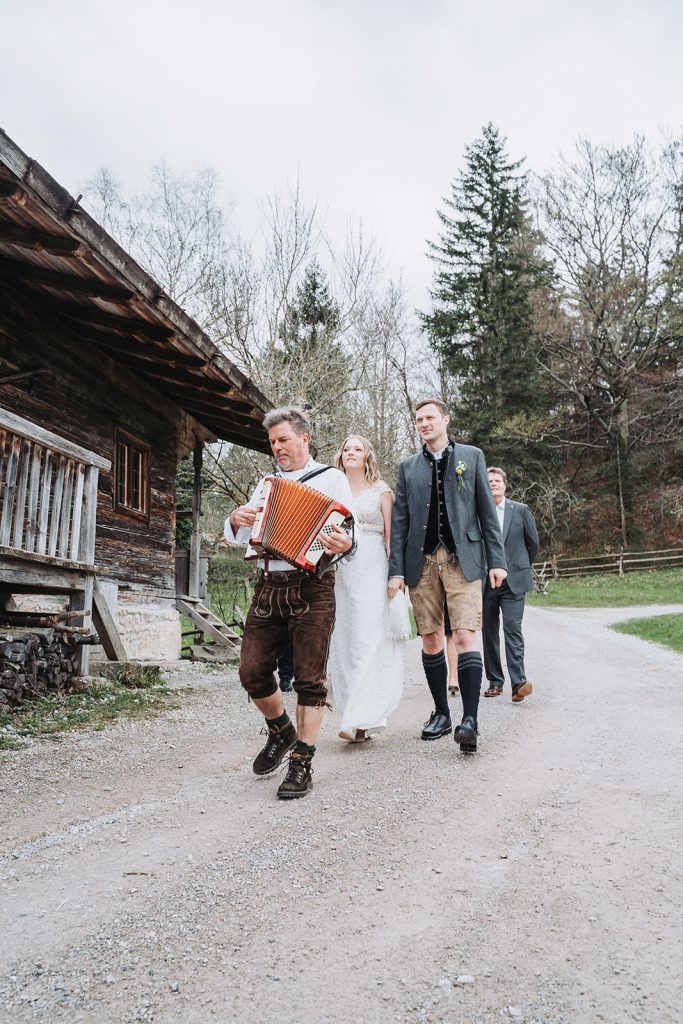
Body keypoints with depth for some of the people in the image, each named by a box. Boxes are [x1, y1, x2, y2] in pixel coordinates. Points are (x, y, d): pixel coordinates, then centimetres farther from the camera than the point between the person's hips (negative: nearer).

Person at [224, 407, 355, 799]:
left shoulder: (331, 478, 5)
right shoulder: (267, 484, 21)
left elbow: (349, 531, -6)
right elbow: (244, 538, 24)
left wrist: (344, 544, -30)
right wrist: (236, 521, 1)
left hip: (312, 588, -5)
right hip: (269, 589, 5)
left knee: (309, 678, -1)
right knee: (252, 671, 3)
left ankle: (302, 764, 10)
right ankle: (281, 731, 29)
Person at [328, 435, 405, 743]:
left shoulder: (380, 490, 7)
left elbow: (391, 533, 2)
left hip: (371, 570, -4)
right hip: (338, 570, 4)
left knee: (368, 638, -11)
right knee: (342, 642, 1)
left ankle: (359, 720, -12)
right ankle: (356, 714, 10)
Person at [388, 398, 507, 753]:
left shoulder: (472, 456, 9)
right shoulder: (408, 466, 14)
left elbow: (487, 511, 6)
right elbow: (399, 521, 10)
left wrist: (497, 560, 0)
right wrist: (396, 569, 2)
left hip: (462, 559, -2)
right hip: (422, 562, 3)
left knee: (465, 636, -12)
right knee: (430, 640, 6)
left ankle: (470, 721, -12)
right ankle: (441, 714, 18)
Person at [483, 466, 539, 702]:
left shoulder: (521, 510, 3)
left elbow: (533, 543, 13)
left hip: (513, 581, -1)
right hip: (484, 582, 1)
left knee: (512, 629, -11)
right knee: (489, 632, 7)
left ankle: (518, 682, -14)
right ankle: (494, 681, 17)